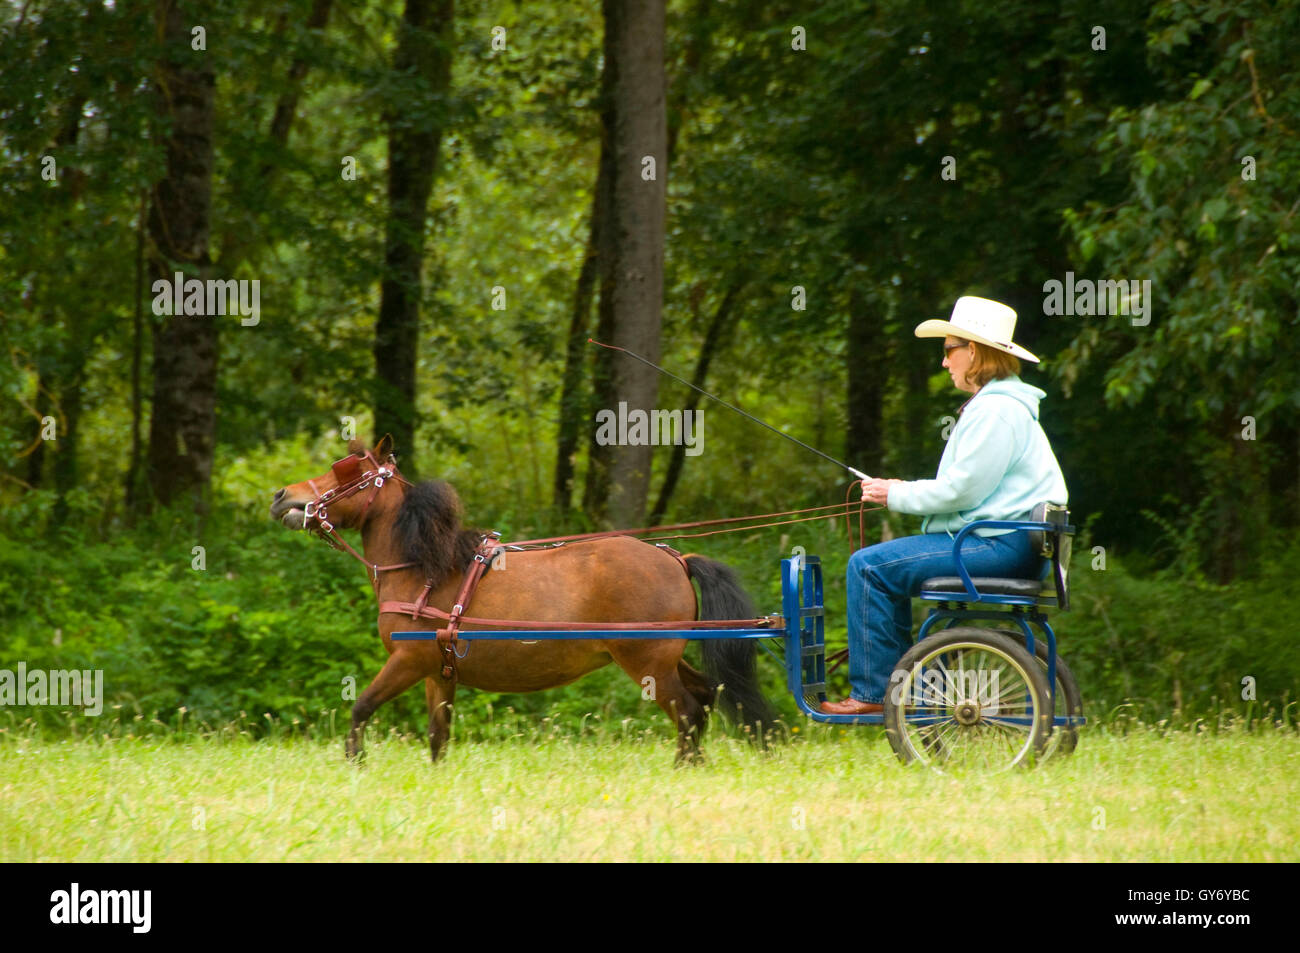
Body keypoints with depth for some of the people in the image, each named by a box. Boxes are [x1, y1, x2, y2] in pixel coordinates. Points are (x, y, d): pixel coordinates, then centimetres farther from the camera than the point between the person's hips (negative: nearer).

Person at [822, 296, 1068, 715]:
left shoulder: (995, 411, -15)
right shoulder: (994, 404, 20)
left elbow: (960, 490, -19)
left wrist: (899, 494, -6)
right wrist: (902, 492, 13)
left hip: (998, 545, -11)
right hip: (999, 541, 11)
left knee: (870, 567, -14)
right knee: (886, 564, 22)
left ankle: (871, 692, -10)